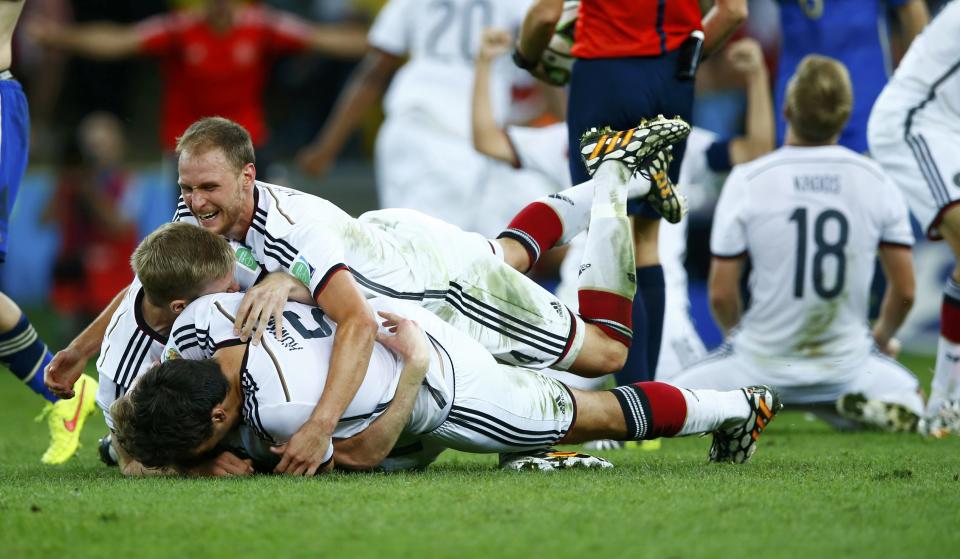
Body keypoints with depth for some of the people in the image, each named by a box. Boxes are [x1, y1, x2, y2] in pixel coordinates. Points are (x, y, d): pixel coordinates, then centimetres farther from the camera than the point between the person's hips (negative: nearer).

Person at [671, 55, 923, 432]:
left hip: (763, 362, -2)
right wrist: (881, 338, 23)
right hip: (844, 364, 2)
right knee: (911, 402, 27)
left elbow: (721, 294, -8)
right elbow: (904, 291, 1)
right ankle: (867, 405, -8)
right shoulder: (876, 182, -5)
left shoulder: (746, 182, -11)